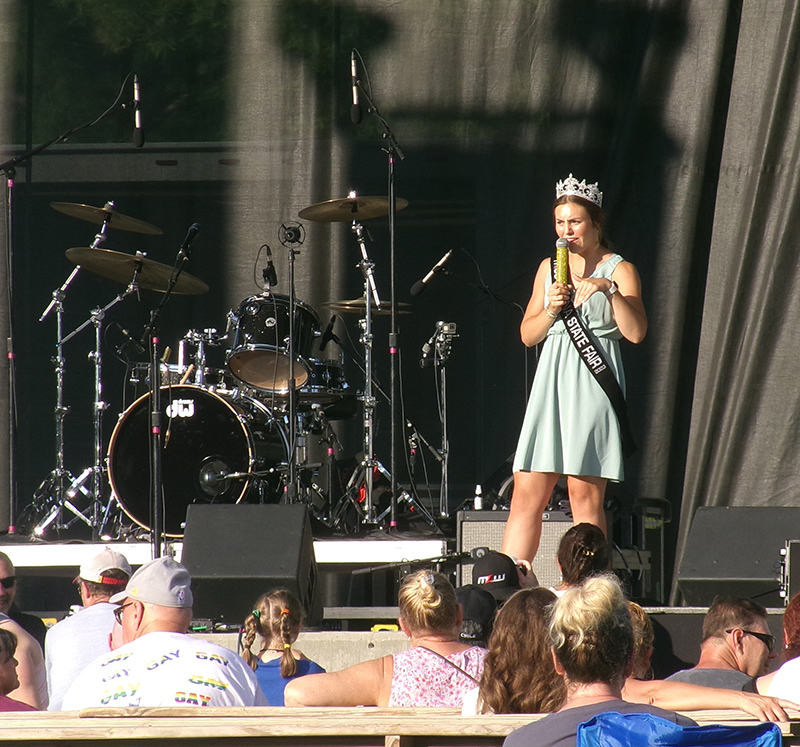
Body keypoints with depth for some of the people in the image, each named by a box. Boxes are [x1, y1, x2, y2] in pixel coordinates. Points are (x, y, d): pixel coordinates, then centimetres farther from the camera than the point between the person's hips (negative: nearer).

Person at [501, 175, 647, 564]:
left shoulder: (619, 270, 2)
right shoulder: (549, 268, 17)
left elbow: (635, 332, -11)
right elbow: (528, 335, 17)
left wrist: (608, 288, -22)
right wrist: (551, 309, -2)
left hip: (592, 386, -5)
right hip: (551, 384, 5)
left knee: (584, 494, -7)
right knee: (526, 495, 0)